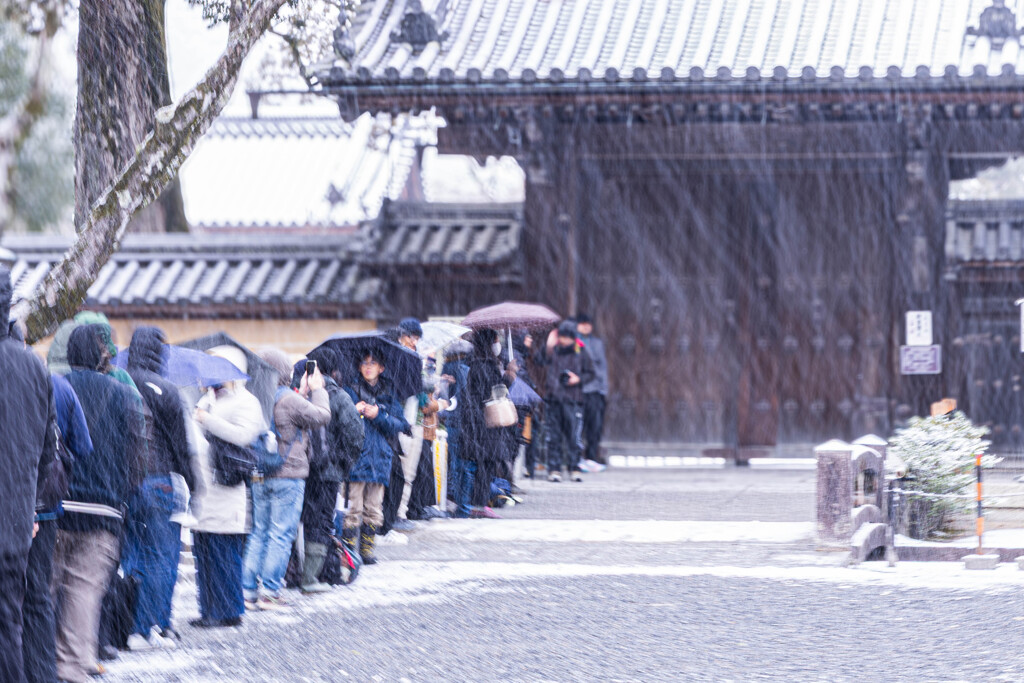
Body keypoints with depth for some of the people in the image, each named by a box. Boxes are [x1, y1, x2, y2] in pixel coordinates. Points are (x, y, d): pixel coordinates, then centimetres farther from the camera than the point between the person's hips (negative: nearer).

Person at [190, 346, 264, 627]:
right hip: (201, 491, 8)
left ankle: (228, 610, -2)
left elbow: (242, 435, -20)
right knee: (202, 552, 6)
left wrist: (207, 419, -18)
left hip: (225, 493, -8)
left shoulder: (245, 402, -3)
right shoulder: (206, 401, 23)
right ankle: (209, 610, 11)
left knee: (224, 555, -7)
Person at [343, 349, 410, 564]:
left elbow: (399, 426, 5)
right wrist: (355, 411, -25)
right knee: (354, 508, -8)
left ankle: (367, 549, 15)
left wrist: (379, 416, -10)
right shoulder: (352, 390, 6)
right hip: (356, 456, -3)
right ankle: (349, 550, -3)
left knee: (374, 510, 6)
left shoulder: (389, 395, 15)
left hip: (380, 458, 3)